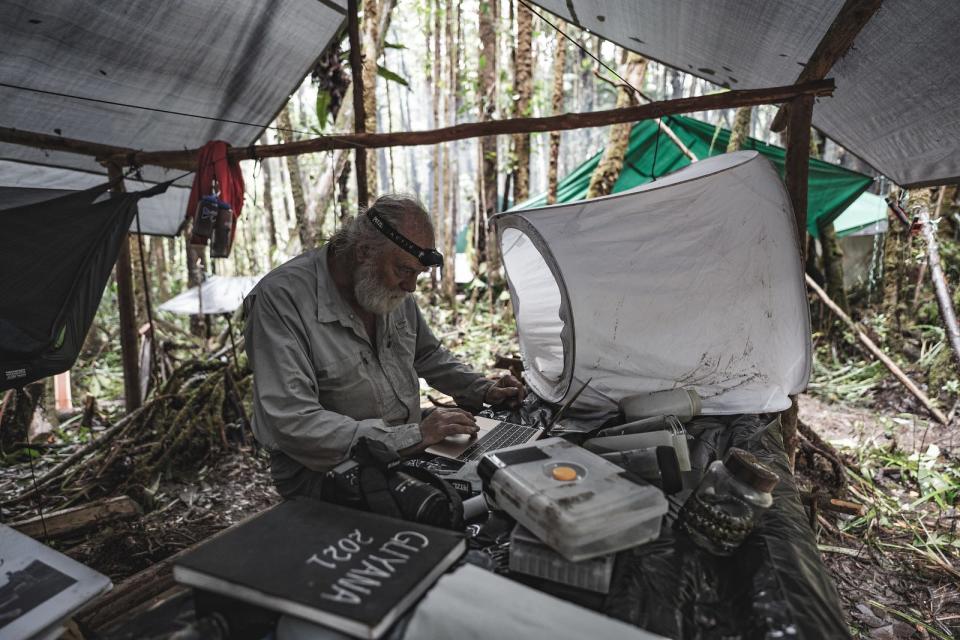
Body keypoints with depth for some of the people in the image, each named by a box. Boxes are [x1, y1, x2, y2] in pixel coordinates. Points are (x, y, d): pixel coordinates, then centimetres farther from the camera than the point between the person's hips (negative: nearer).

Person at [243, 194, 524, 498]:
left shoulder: (392, 288, 2)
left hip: (409, 448, 7)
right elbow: (291, 424, -28)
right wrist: (410, 437, -29)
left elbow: (428, 355, 19)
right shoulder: (281, 297, -20)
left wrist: (483, 390, 4)